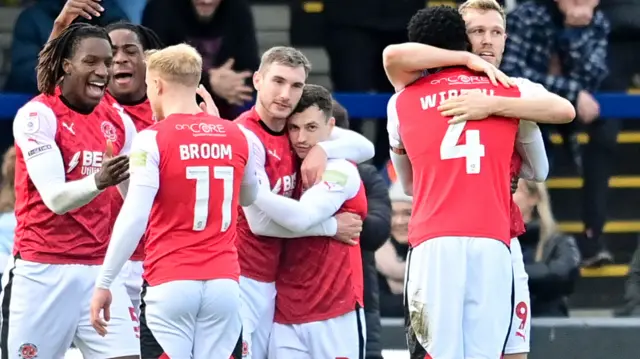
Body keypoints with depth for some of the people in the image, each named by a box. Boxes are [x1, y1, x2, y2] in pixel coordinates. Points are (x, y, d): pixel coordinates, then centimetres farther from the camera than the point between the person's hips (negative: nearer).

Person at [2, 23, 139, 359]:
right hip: (43, 271, -5)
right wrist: (97, 182, -39)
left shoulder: (118, 122, 8)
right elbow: (55, 197, -21)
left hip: (100, 268, 5)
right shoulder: (38, 115, -10)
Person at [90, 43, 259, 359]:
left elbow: (133, 218, -14)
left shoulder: (153, 139, -6)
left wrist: (103, 283, -9)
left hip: (169, 284, -4)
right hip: (223, 283, 4)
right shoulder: (237, 137, 7)